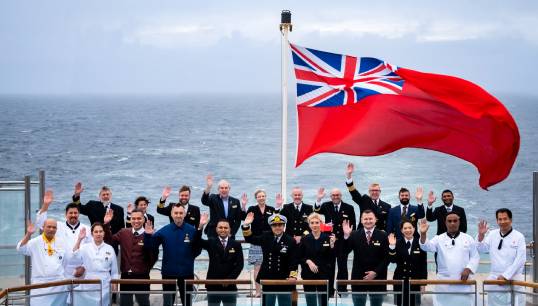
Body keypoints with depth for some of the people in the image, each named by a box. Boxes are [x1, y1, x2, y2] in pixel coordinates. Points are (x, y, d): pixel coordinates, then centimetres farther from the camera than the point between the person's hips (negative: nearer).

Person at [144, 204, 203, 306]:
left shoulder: (192, 231, -5)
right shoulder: (164, 231, -3)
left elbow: (197, 250, -5)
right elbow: (151, 247, -6)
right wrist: (148, 235, -21)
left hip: (187, 273, 0)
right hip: (168, 273, 0)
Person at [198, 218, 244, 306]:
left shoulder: (236, 245, 4)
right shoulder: (211, 243, 4)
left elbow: (240, 264, -1)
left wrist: (230, 279, -12)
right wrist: (200, 227, -30)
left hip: (230, 285, 0)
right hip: (213, 285, 0)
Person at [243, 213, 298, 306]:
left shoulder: (291, 241, -7)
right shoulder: (265, 237, 4)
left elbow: (293, 261, -10)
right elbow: (250, 239, 11)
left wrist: (292, 276, -22)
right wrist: (246, 225, -4)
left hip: (284, 280, -3)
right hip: (267, 279, 3)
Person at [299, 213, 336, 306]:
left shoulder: (328, 238, -1)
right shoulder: (305, 239, 3)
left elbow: (332, 258, -3)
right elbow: (300, 257, 6)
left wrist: (332, 245, -16)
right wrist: (308, 261, -12)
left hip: (324, 275, -1)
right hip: (309, 276, 1)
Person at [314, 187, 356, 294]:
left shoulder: (349, 208, 3)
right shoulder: (326, 206, 3)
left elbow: (353, 225, 4)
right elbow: (317, 211, -17)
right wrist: (318, 200, -34)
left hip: (343, 242, 0)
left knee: (343, 267, 5)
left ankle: (342, 289, 13)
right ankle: (329, 290, 10)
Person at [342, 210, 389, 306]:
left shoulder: (382, 236, 2)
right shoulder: (354, 235, 3)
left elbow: (386, 258, -2)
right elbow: (345, 251, -7)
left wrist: (376, 272, -12)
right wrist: (346, 236, -21)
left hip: (377, 278, 0)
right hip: (358, 277, 1)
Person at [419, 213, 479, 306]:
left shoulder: (468, 239, 8)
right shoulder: (439, 239, 6)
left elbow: (475, 257, 7)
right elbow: (427, 246, -11)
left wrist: (468, 269, -10)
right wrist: (423, 234, -30)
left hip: (463, 281, 1)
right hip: (444, 283, -1)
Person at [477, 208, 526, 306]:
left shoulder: (519, 237, -4)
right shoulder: (492, 234, 8)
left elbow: (520, 260, -9)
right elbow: (482, 249, 8)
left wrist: (505, 275, -13)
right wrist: (481, 235, -10)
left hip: (513, 278, -4)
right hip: (494, 278, 4)